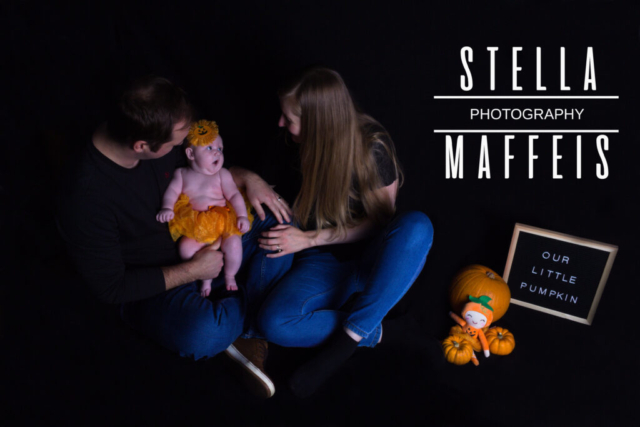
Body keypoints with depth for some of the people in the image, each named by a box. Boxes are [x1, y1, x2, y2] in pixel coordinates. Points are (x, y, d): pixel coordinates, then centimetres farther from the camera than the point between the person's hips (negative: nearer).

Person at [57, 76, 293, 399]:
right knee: (202, 334, -37)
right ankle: (256, 307, -1)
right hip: (151, 287, -7)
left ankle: (245, 332, -11)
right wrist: (191, 271, -21)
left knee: (279, 227, -4)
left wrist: (247, 178, -8)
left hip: (200, 245, 7)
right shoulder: (84, 202, -31)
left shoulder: (158, 147, -12)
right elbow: (110, 288, -21)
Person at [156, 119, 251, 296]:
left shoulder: (222, 174, 6)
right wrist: (167, 208, -17)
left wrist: (242, 216, -13)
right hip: (194, 227, 1)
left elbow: (234, 195, 0)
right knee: (185, 247, -22)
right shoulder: (181, 173, 10)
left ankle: (230, 275, 6)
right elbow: (172, 191, 2)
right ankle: (206, 278, 3)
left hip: (222, 220, -1)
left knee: (233, 243, -24)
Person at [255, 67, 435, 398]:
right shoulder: (295, 146, -4)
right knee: (273, 323, -28)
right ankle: (369, 331, -13)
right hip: (324, 261, 2)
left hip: (372, 259, -1)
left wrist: (309, 239, -16)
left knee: (417, 226, -38)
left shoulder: (372, 148, -16)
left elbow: (379, 220, -9)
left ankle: (345, 341, -30)